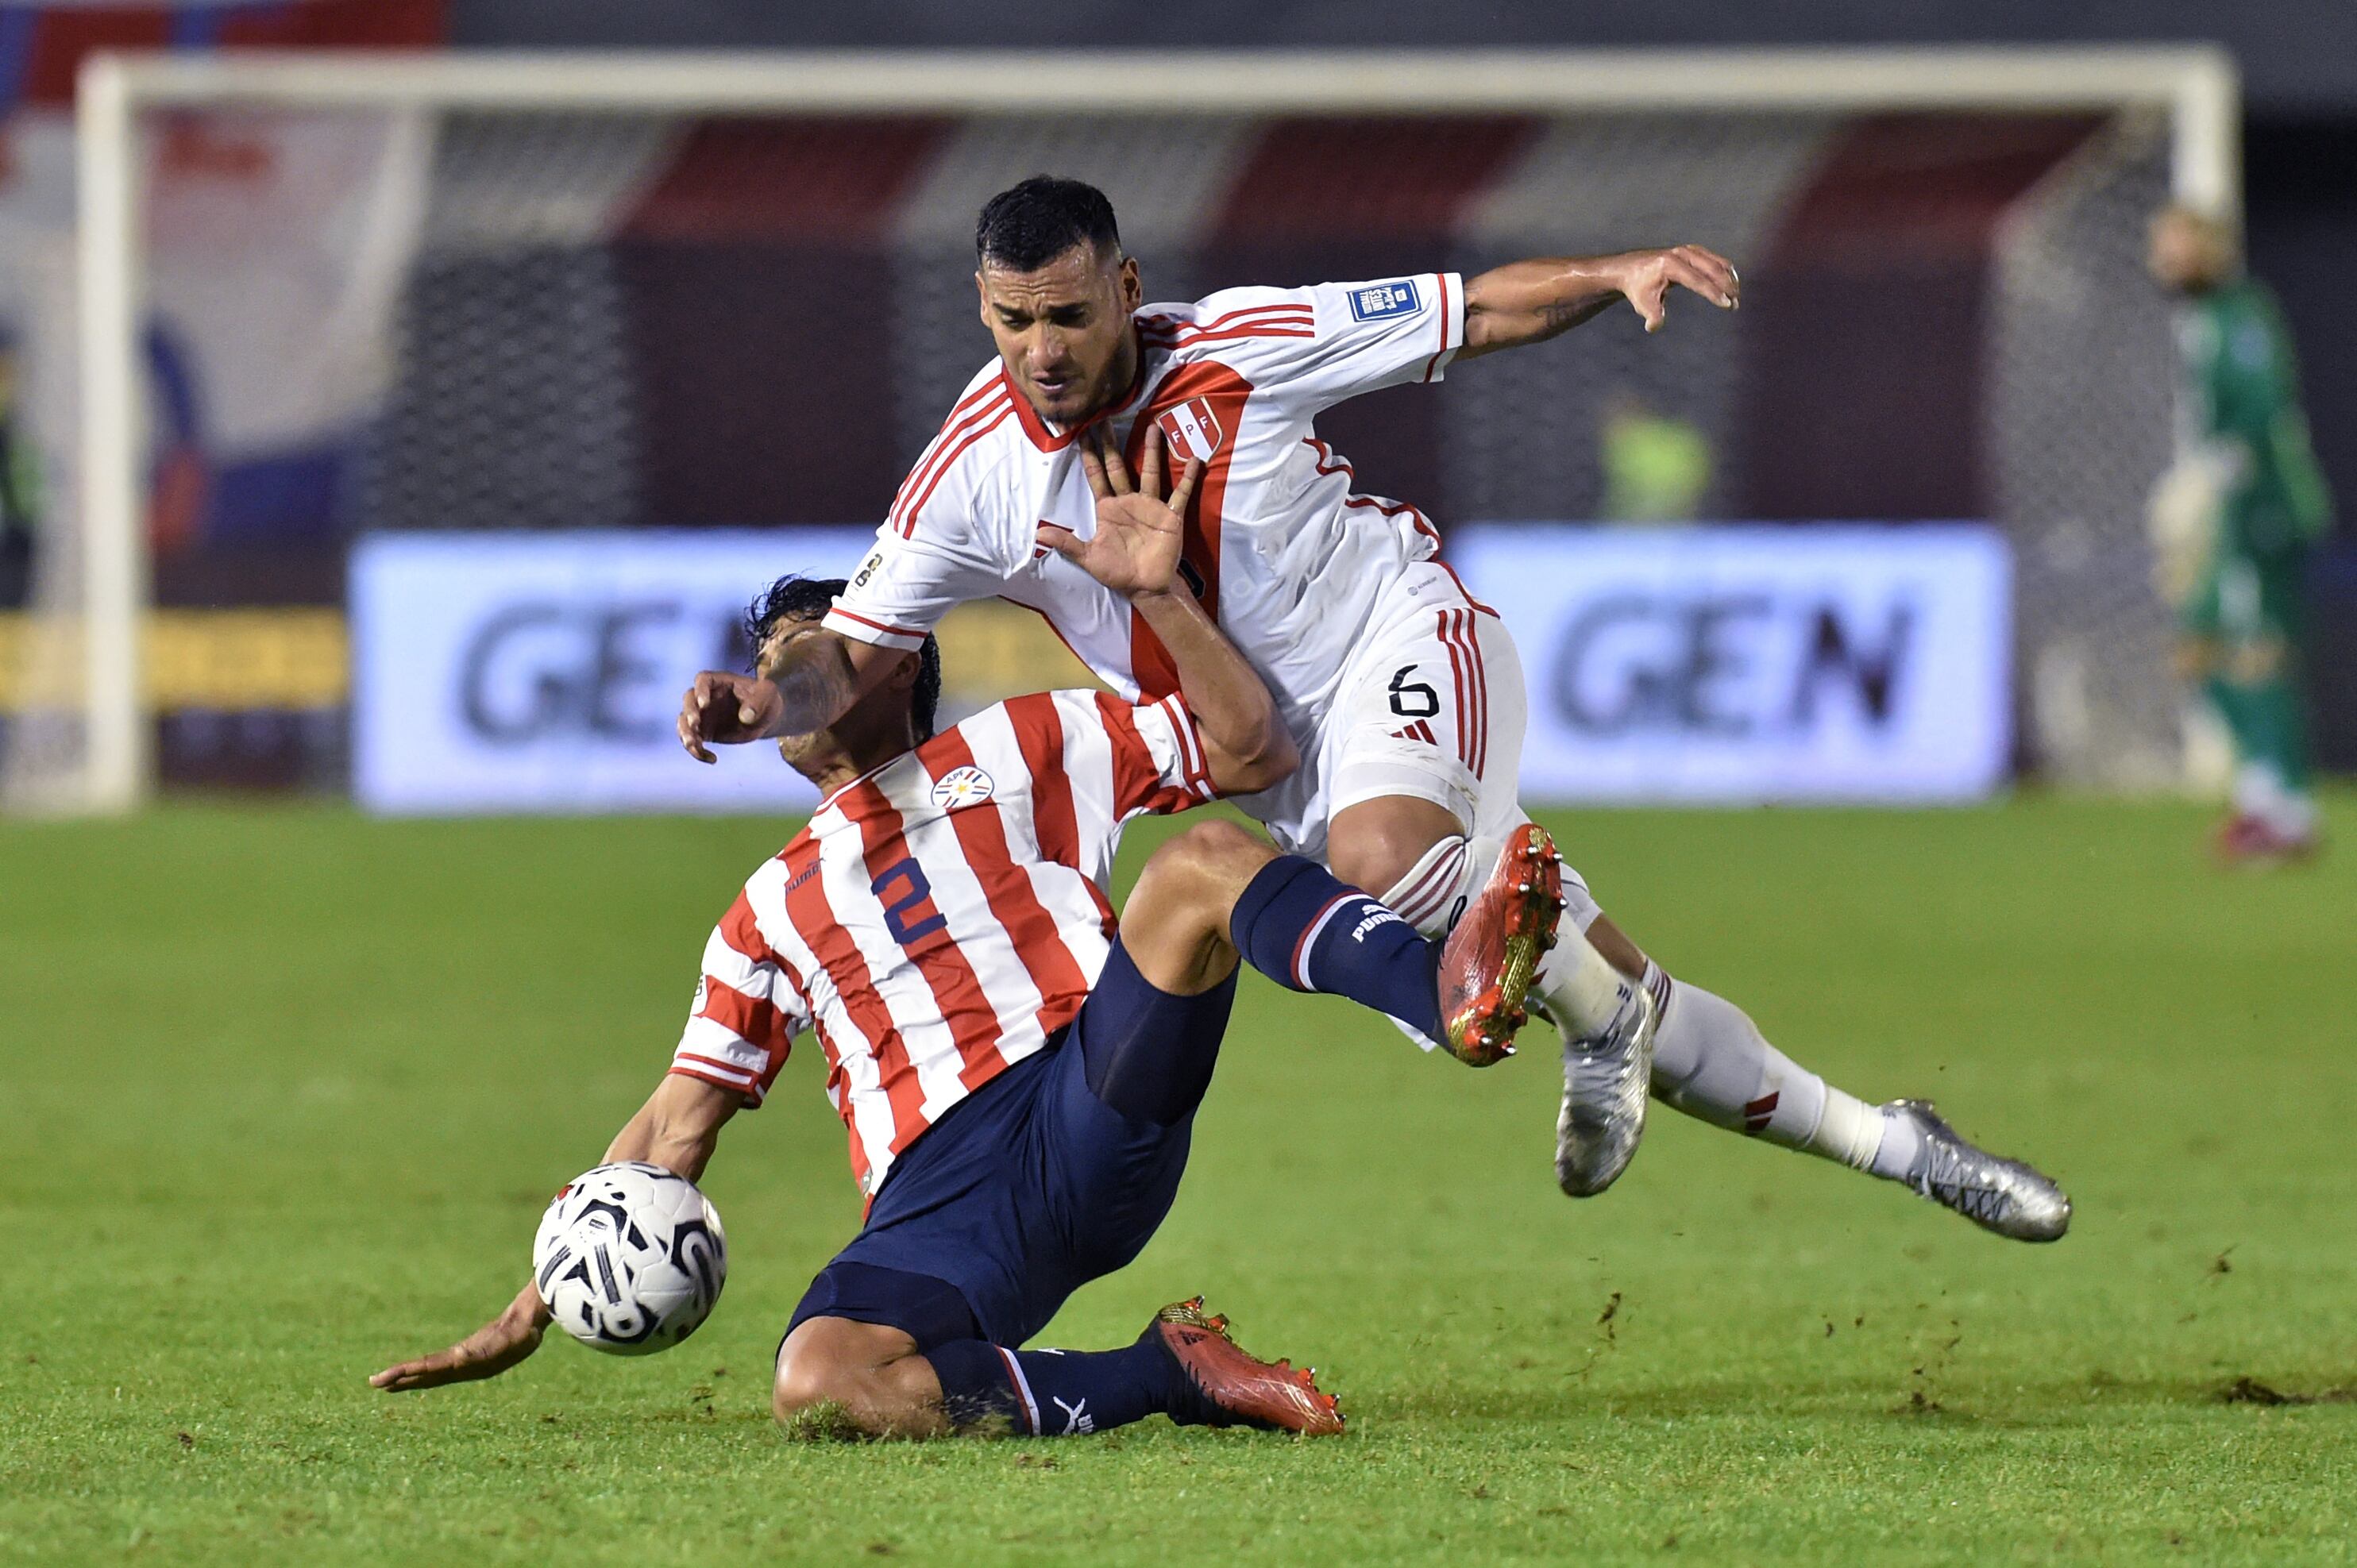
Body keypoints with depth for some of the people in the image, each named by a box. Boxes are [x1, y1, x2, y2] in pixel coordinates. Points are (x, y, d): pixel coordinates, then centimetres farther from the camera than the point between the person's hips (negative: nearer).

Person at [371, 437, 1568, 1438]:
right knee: (818, 1381, -35)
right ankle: (1161, 1376, -22)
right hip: (942, 1203, 1)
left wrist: (1158, 595, 3)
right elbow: (672, 1135, 27)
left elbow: (1251, 752, 16)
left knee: (1200, 863, -27)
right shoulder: (772, 910, 28)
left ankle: (1450, 995, -51)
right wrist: (532, 1315, 20)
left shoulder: (1018, 748, 22)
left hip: (1096, 1101, -1)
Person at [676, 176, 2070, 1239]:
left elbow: (1480, 308, -8)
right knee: (1616, 1013, 2)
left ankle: (1609, 1013, -12)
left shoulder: (1237, 349, -15)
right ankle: (1890, 1143, 17)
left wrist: (1621, 273, -24)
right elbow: (852, 658, -1)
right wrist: (764, 701, -23)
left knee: (1380, 854, -38)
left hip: (1400, 639, -3)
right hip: (1272, 768, 3)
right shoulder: (973, 474, -9)